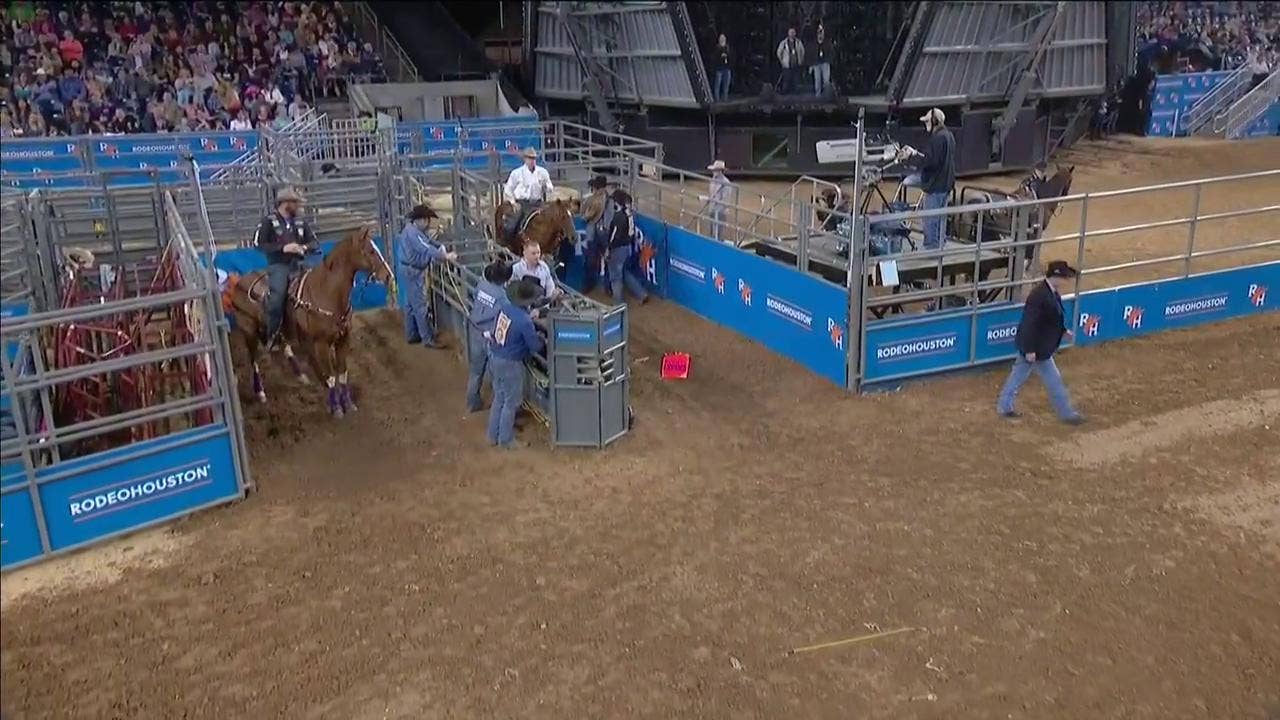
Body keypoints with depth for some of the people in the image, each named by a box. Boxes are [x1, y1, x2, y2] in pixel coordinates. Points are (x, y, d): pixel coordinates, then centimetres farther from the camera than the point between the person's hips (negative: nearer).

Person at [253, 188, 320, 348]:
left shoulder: (300, 223, 14)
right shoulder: (269, 221, 0)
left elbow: (315, 243, 14)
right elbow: (258, 243, -7)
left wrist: (305, 247, -10)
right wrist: (283, 248, -18)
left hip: (298, 264, 5)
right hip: (278, 265, -5)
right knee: (278, 292, -31)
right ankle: (271, 335, -18)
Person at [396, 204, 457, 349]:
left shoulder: (412, 229, 12)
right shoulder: (413, 233, -23)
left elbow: (429, 243, 13)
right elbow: (427, 249, -29)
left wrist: (442, 249, -3)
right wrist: (446, 256, -27)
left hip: (409, 270, 11)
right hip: (412, 272, -11)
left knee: (410, 304, 18)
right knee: (421, 306, -6)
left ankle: (411, 335, 28)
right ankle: (428, 339, -2)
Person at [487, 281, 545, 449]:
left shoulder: (505, 308, -5)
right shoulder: (524, 322, -26)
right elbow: (535, 347, -16)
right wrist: (540, 338, 7)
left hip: (494, 358, 8)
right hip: (510, 364, -8)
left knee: (499, 398, 23)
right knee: (511, 402, 11)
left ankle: (493, 435, 35)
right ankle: (505, 440, 23)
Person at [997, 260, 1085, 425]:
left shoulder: (1052, 293, 2)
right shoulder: (1039, 296, -29)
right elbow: (1030, 324, -28)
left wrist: (1063, 330, 16)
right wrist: (1030, 350, -25)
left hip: (1033, 345, 10)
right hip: (1037, 348, -10)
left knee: (1019, 374, 19)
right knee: (1054, 380, 6)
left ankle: (1004, 406, 32)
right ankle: (1066, 413, 23)